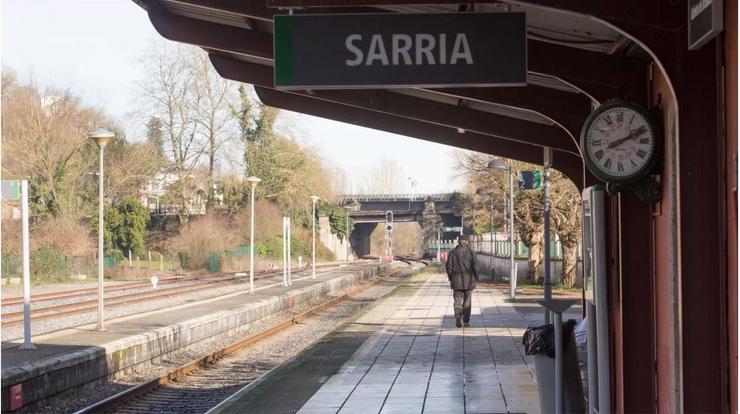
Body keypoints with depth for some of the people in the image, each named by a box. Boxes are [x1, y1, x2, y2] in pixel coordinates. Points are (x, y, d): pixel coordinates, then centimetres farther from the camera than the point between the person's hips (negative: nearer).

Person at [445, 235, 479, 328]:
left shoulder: (453, 252, -1)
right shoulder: (470, 252, -5)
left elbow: (448, 266, -3)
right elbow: (474, 266, -9)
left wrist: (450, 278, 10)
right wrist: (476, 278, 2)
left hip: (456, 281, 0)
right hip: (468, 280, 0)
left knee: (458, 300, 7)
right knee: (467, 301, 10)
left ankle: (458, 317, -17)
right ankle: (466, 321, 12)